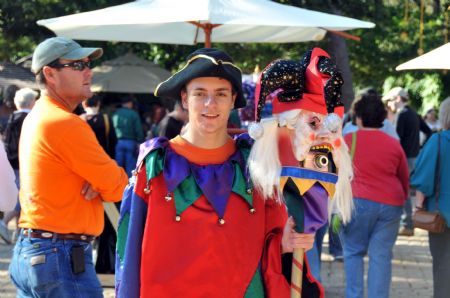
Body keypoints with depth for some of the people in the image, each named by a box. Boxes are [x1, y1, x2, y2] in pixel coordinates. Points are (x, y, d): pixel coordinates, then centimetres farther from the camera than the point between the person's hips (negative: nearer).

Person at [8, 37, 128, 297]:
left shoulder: (36, 117, 14)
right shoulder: (65, 124, -17)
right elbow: (118, 187, -11)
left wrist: (98, 183, -6)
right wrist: (102, 183, 11)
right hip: (62, 257, -10)